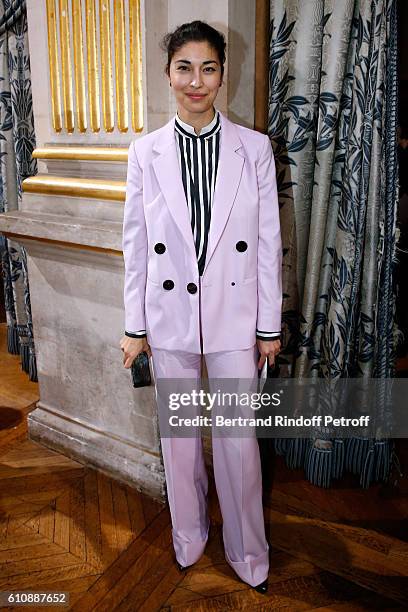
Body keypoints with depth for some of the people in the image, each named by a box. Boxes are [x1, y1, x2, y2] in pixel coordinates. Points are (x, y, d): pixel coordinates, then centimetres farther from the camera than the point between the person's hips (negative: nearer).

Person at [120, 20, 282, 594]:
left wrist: (270, 325, 0)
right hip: (170, 316, 1)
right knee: (178, 436, 17)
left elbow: (269, 242, -1)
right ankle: (189, 534, 43)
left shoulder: (255, 148, -3)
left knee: (239, 439, 9)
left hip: (235, 318, -1)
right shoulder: (145, 152, -1)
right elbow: (136, 246, 2)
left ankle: (247, 551, 35)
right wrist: (135, 326, 3)